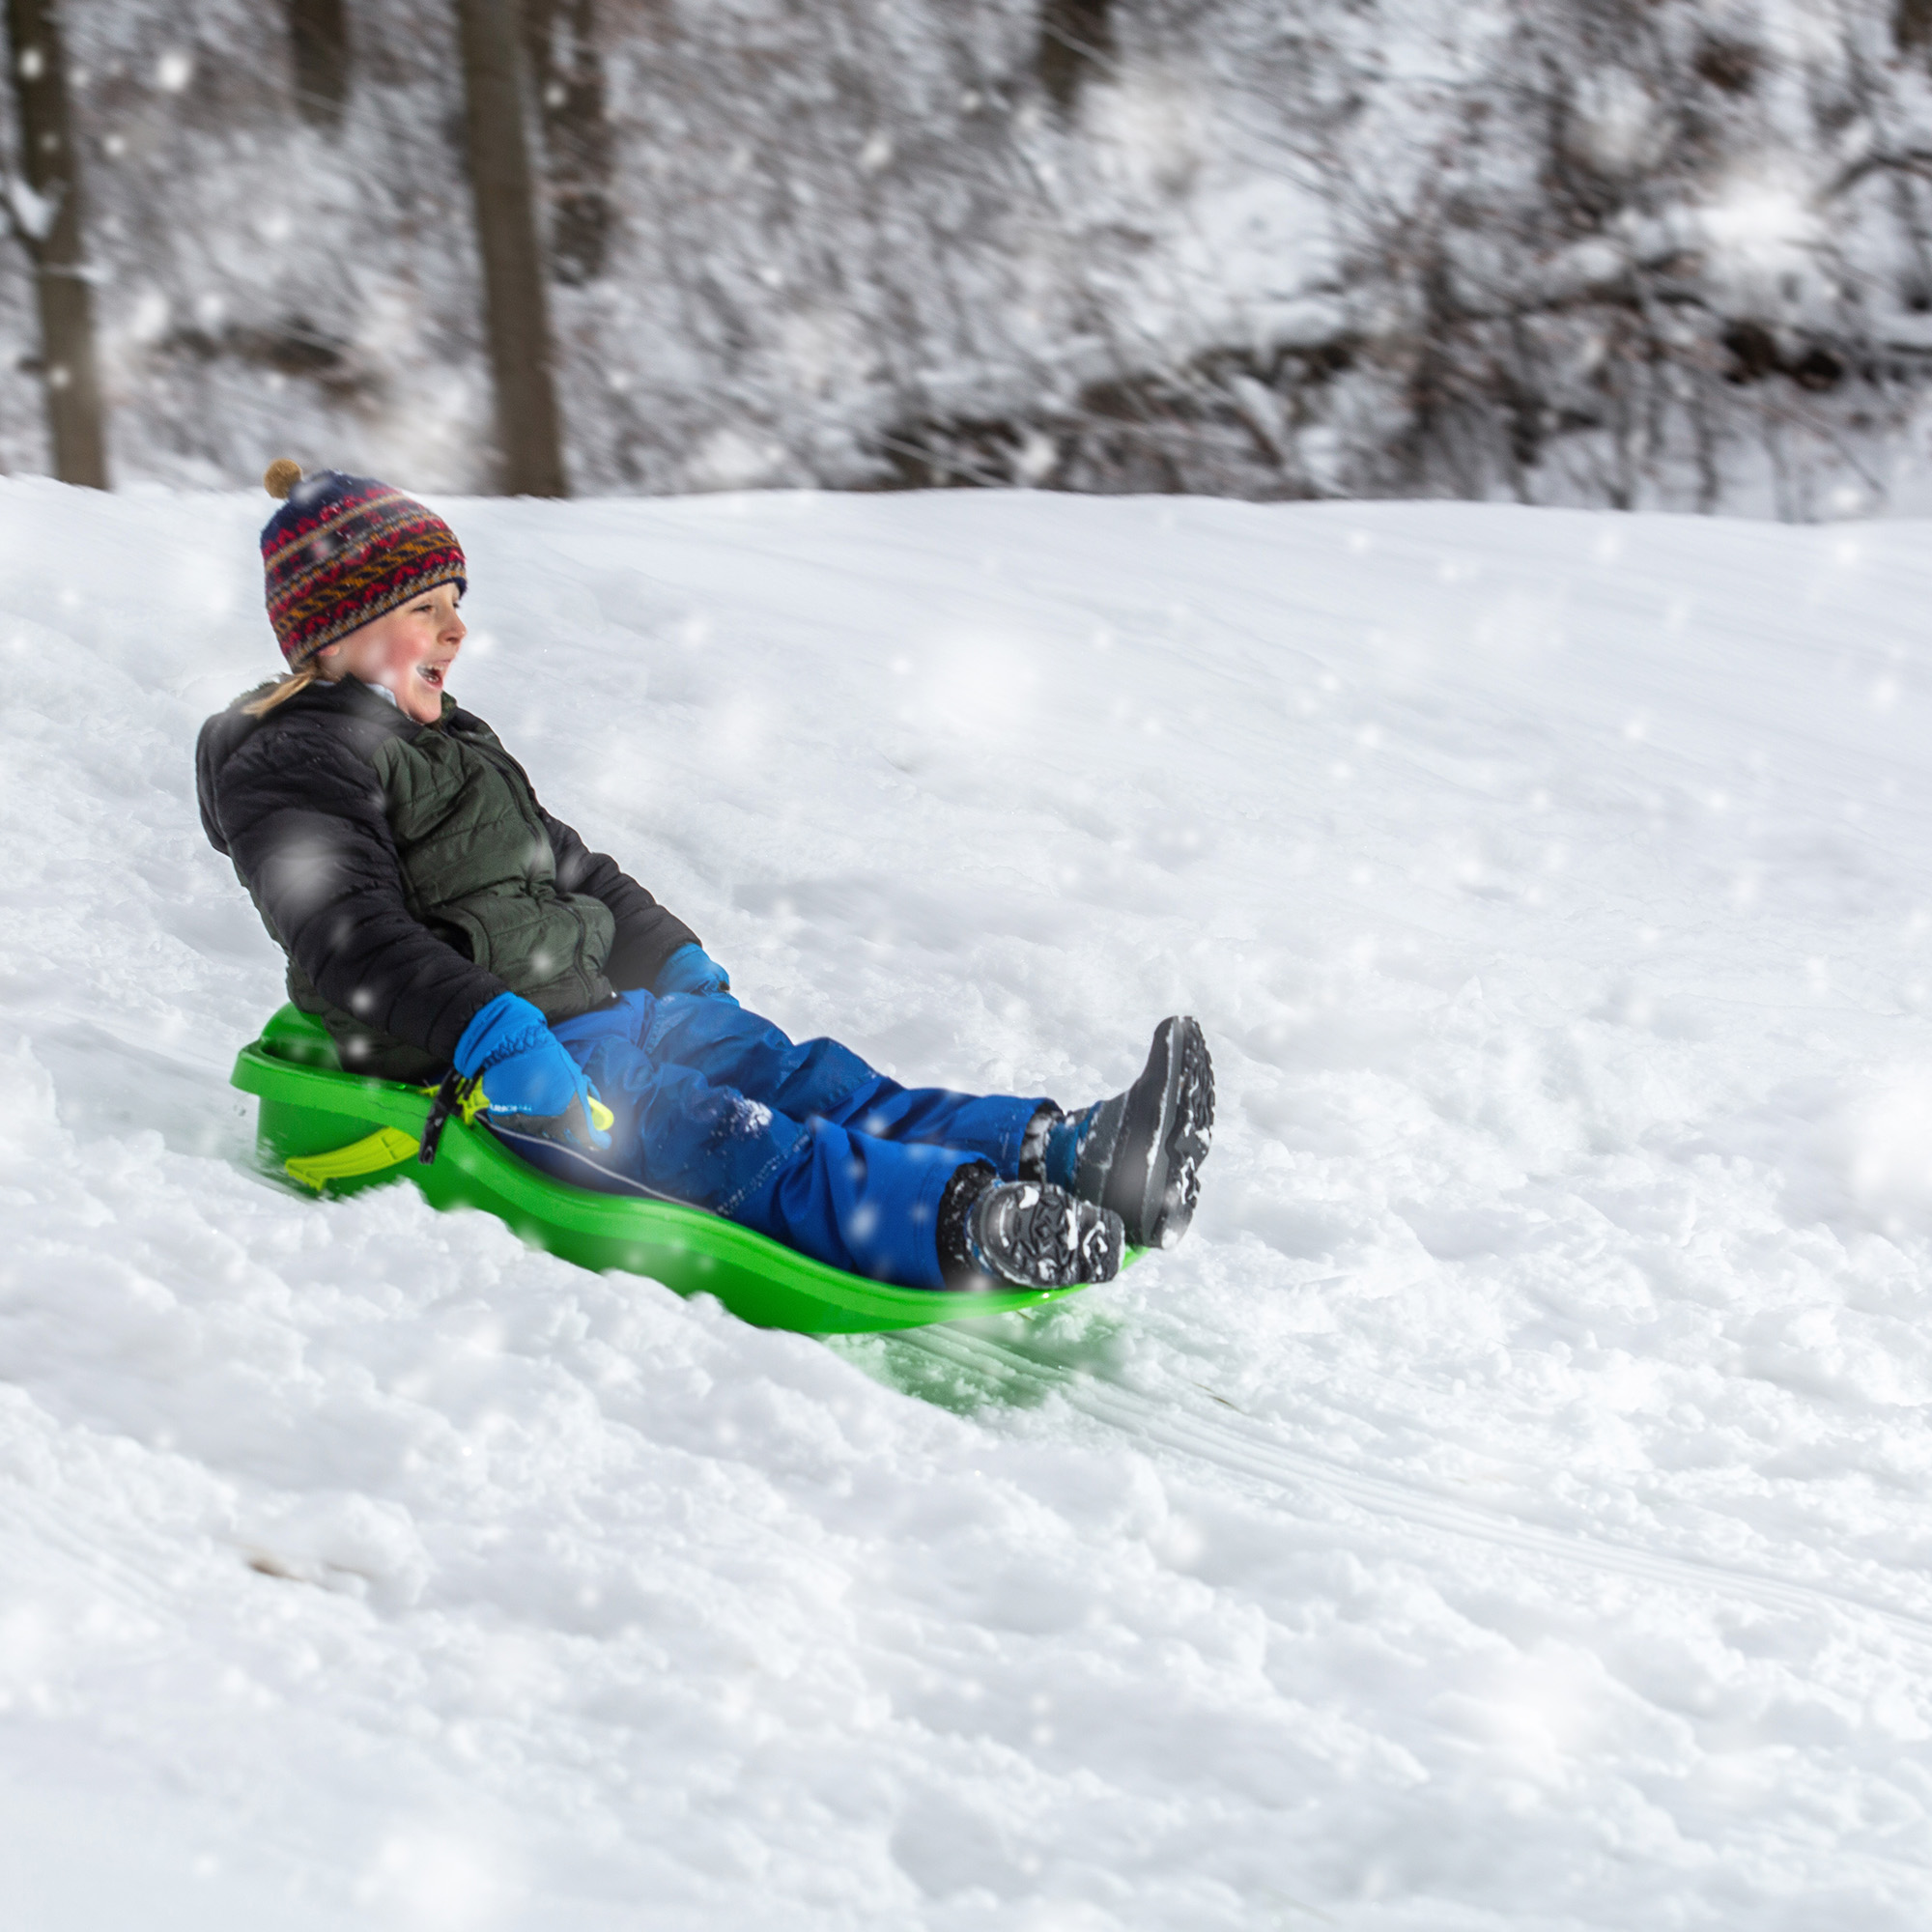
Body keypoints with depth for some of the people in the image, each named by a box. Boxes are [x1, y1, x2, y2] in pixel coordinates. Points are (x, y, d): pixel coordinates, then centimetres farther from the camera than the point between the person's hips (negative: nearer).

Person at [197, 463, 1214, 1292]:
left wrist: (675, 960, 28)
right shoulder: (294, 770, -9)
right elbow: (352, 941, -24)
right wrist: (491, 1035, -35)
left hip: (594, 1007, 10)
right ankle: (958, 1227, -52)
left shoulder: (451, 741, 25)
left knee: (803, 1079, -12)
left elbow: (566, 866, 36)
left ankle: (1058, 1157, -29)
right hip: (461, 1071, -10)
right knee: (708, 1137, -30)